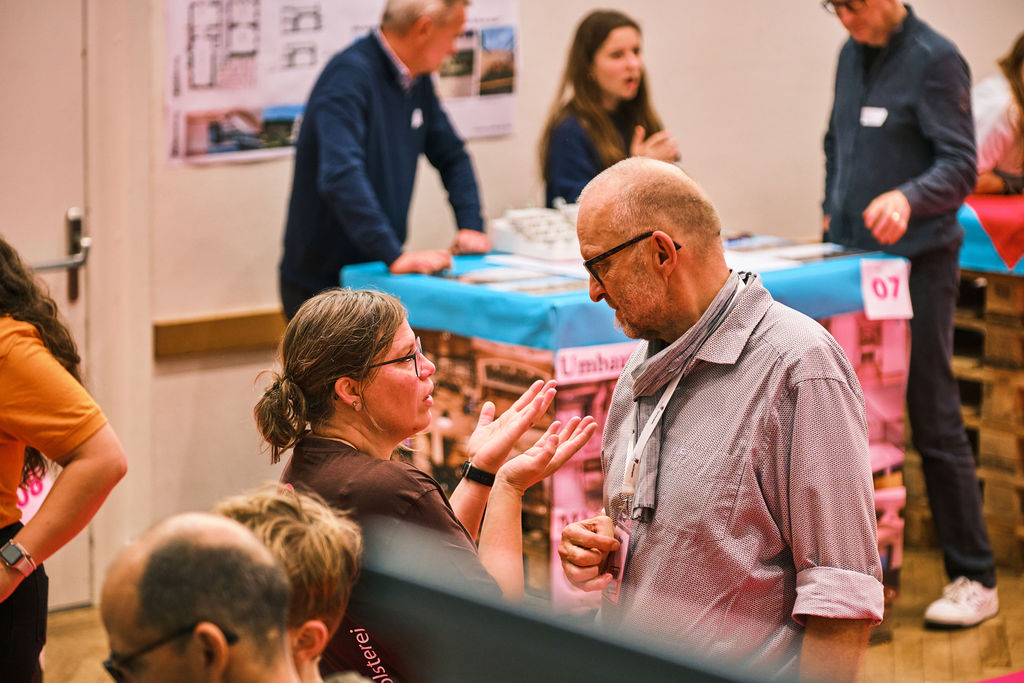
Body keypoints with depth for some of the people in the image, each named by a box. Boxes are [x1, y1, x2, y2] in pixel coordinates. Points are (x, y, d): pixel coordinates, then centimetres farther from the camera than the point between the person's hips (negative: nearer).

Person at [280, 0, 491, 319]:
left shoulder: (417, 81, 9)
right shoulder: (350, 74, -20)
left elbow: (451, 155, 21)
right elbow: (340, 176, -32)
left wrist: (470, 226, 5)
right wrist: (395, 256, -36)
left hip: (375, 275, 8)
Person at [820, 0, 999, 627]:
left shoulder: (935, 60, -13)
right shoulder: (853, 55, 10)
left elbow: (961, 166, -19)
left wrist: (908, 198, -37)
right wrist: (833, 211, 14)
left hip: (918, 264, -8)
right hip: (855, 258, 8)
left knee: (934, 421, -6)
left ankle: (975, 580, 1)